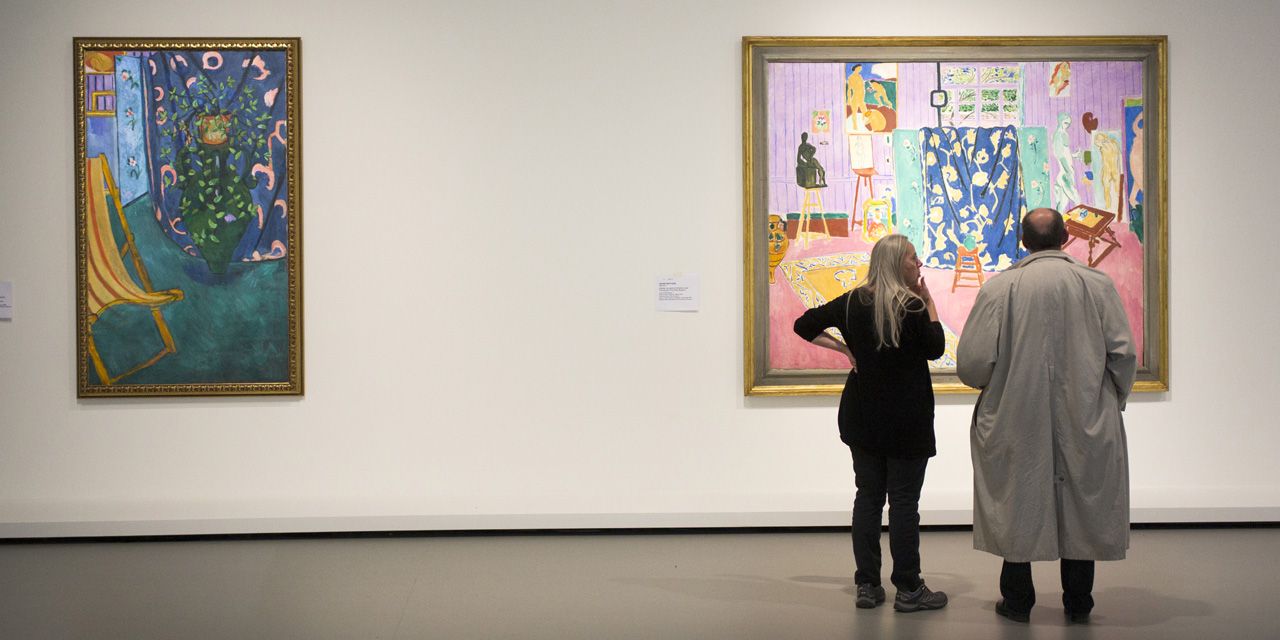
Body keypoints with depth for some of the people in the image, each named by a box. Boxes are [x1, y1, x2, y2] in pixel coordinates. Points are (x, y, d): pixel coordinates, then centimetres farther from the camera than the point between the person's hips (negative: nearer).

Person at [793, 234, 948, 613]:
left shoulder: (852, 302, 2)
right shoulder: (913, 307, -14)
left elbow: (804, 325, 6)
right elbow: (936, 349, -1)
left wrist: (842, 348, 5)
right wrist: (929, 303, 1)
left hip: (862, 419, 5)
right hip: (907, 421, -5)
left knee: (868, 497, 10)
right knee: (904, 501, 1)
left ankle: (867, 586, 13)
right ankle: (908, 590, 6)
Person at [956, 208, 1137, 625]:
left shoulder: (998, 288, -8)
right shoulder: (1098, 285, -5)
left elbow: (971, 363, -9)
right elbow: (1123, 354, -6)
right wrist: (1113, 400, 12)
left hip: (1018, 421, 0)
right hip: (1084, 425, 1)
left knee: (1017, 506, 13)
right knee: (1080, 507, 13)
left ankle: (1017, 599, 21)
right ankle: (1078, 602, 21)